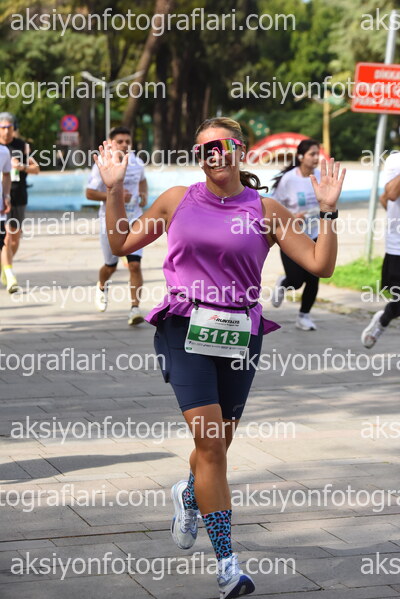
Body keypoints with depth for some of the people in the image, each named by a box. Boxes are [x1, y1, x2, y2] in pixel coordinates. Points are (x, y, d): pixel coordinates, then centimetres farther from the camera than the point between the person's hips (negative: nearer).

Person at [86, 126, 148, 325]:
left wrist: (144, 195, 4)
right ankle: (102, 287, 49)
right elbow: (89, 193, -12)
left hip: (134, 221, 2)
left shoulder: (137, 163, 3)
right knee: (110, 266, 13)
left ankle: (135, 309, -12)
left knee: (135, 265, -13)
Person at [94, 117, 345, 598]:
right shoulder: (177, 201, 7)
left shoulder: (265, 211, 4)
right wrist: (114, 190, 8)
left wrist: (327, 210, -9)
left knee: (218, 444, 12)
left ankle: (188, 496, 50)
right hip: (185, 328, -1)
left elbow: (320, 265, -1)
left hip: (239, 334, 1)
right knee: (209, 440, -12)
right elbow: (121, 244, 17)